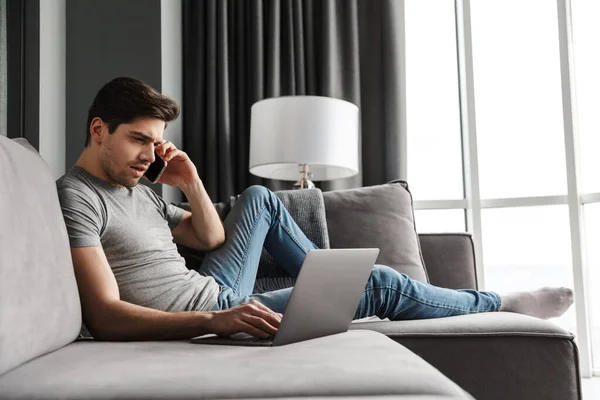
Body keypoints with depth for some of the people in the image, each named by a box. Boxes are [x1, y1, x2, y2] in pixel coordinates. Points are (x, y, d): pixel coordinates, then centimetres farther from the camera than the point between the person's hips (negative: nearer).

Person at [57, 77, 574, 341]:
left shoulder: (138, 188, 11)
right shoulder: (76, 197, -17)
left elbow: (210, 237, 17)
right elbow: (105, 316, -27)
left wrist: (191, 183, 1)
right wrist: (215, 321, -38)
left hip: (215, 298, 9)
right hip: (202, 320, -9)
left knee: (259, 198, 22)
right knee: (381, 284, -6)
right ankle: (498, 304, 19)